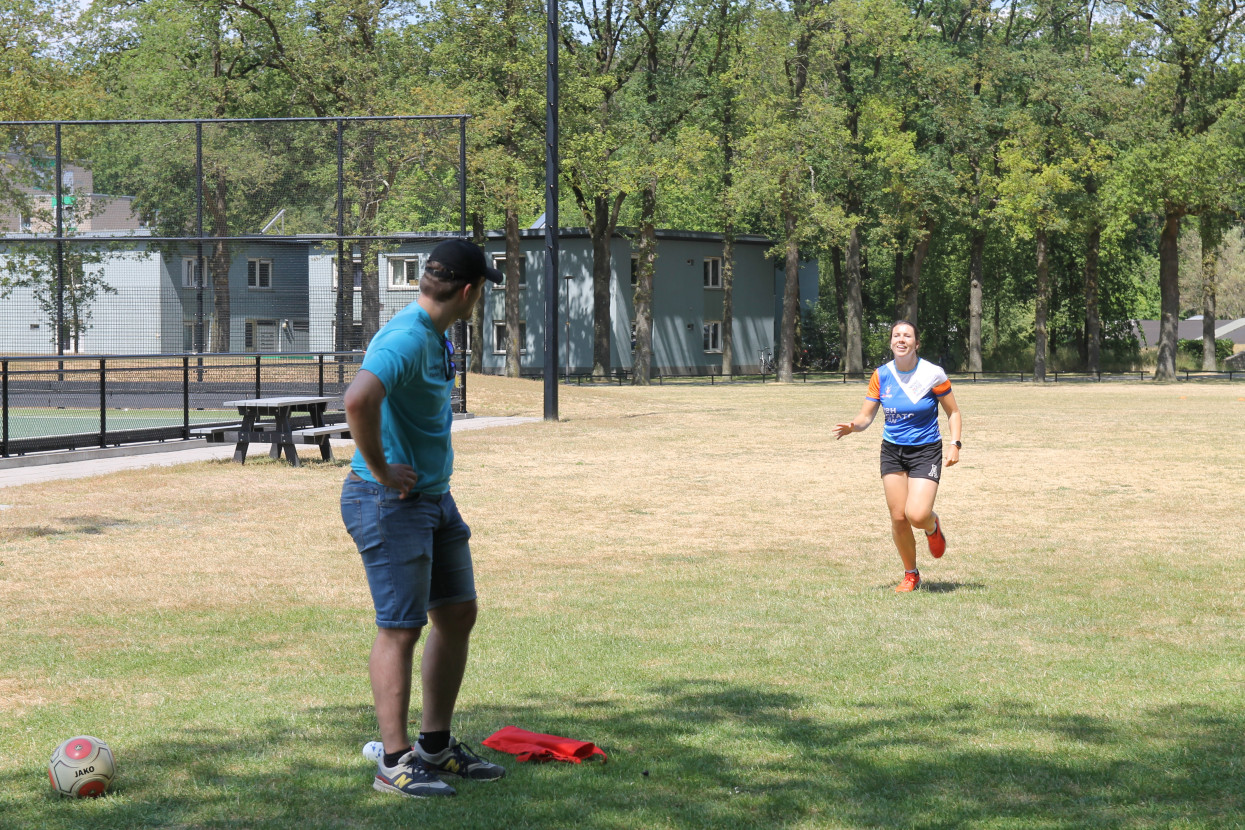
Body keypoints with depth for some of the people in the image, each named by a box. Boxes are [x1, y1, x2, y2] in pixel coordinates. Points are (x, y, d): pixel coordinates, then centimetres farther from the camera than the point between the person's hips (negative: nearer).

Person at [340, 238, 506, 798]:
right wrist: (381, 471, -26)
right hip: (391, 502, -10)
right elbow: (358, 400, -39)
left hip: (436, 499, 10)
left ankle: (436, 747, 24)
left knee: (458, 615, 14)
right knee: (401, 628, -5)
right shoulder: (406, 340, -22)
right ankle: (395, 762, 2)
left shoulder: (437, 337, 10)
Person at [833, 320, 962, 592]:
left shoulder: (932, 375, -10)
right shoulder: (881, 376, -2)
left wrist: (954, 444, -13)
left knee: (917, 515, -18)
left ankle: (933, 526, 21)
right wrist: (853, 426, -20)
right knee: (898, 517, -1)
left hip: (926, 451, -3)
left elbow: (953, 412, 1)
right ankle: (911, 575, 19)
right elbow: (866, 416, 2)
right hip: (892, 452, 3)